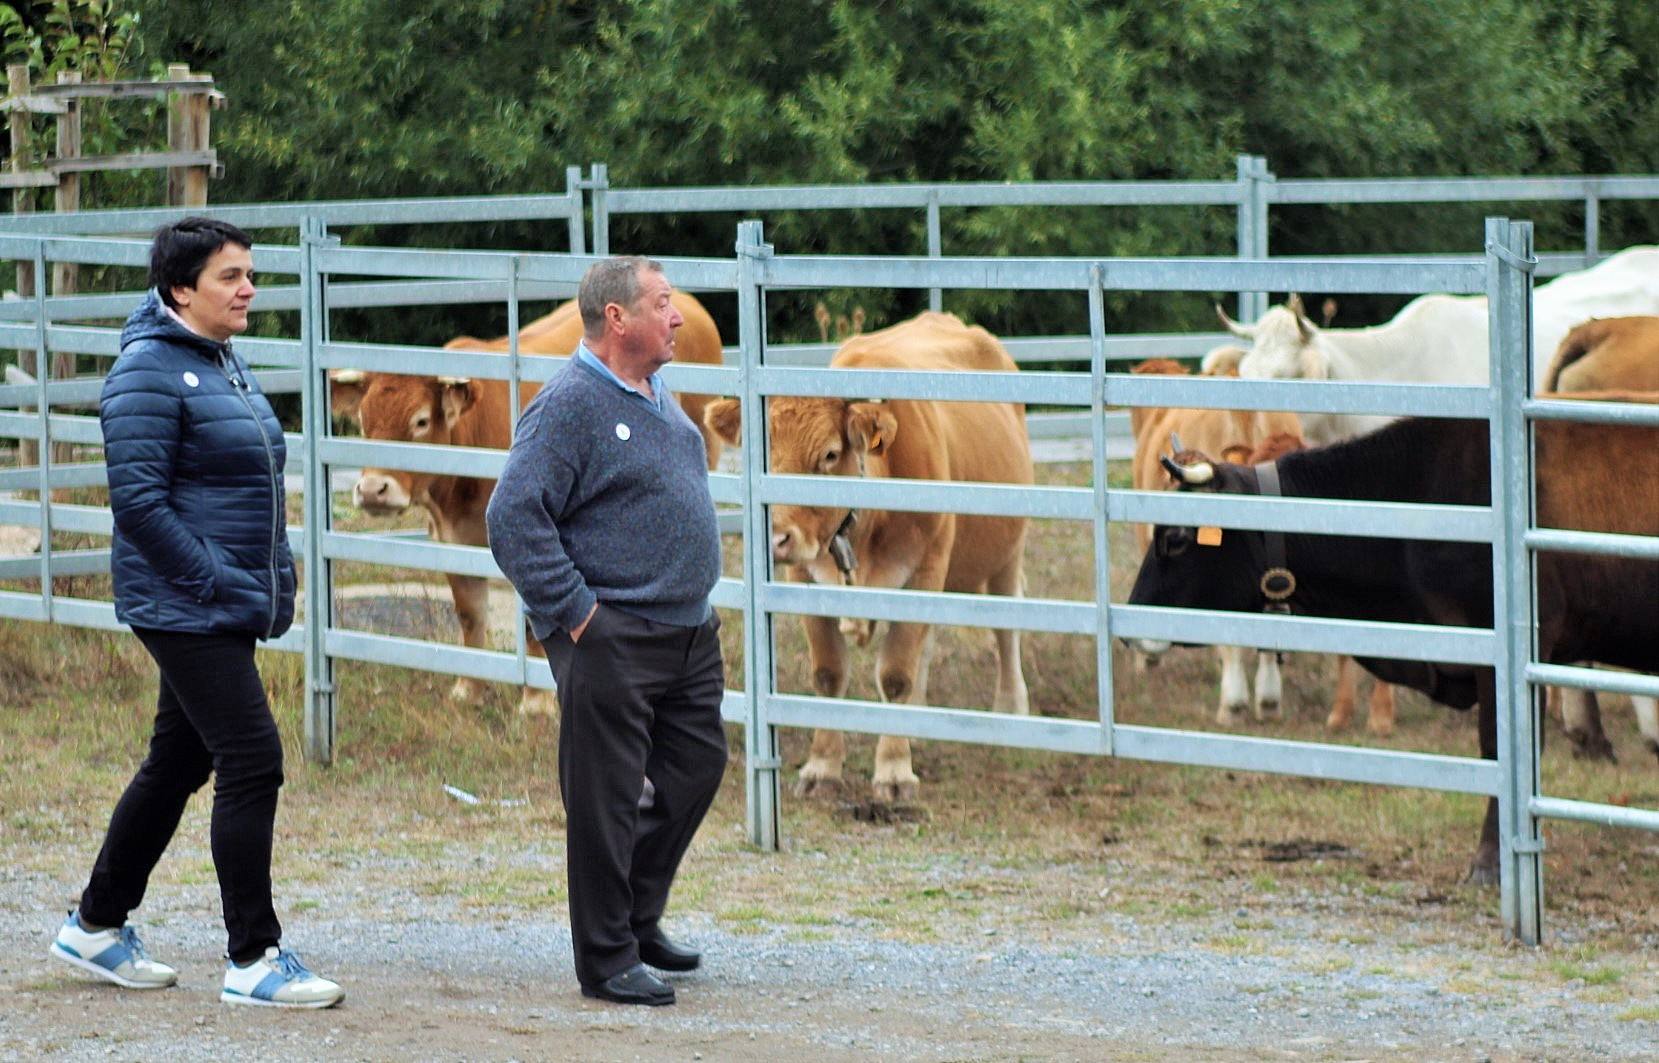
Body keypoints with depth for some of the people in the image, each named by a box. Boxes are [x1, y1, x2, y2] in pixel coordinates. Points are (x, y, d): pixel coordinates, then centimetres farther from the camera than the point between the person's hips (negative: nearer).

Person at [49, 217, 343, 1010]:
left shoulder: (224, 365, 15)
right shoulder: (149, 373, -15)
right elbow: (138, 499, -20)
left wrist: (273, 583, 13)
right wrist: (214, 581, -21)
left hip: (229, 608, 10)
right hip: (185, 609, -10)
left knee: (178, 763, 15)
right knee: (252, 762, -11)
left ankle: (96, 926, 28)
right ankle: (253, 960, -6)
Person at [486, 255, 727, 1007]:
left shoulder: (657, 399, 15)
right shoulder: (569, 404, -14)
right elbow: (514, 518, -19)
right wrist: (574, 612, -19)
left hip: (688, 633, 9)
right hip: (611, 640, -9)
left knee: (695, 768, 13)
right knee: (606, 798, -3)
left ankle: (638, 917, 29)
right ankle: (607, 959, 4)